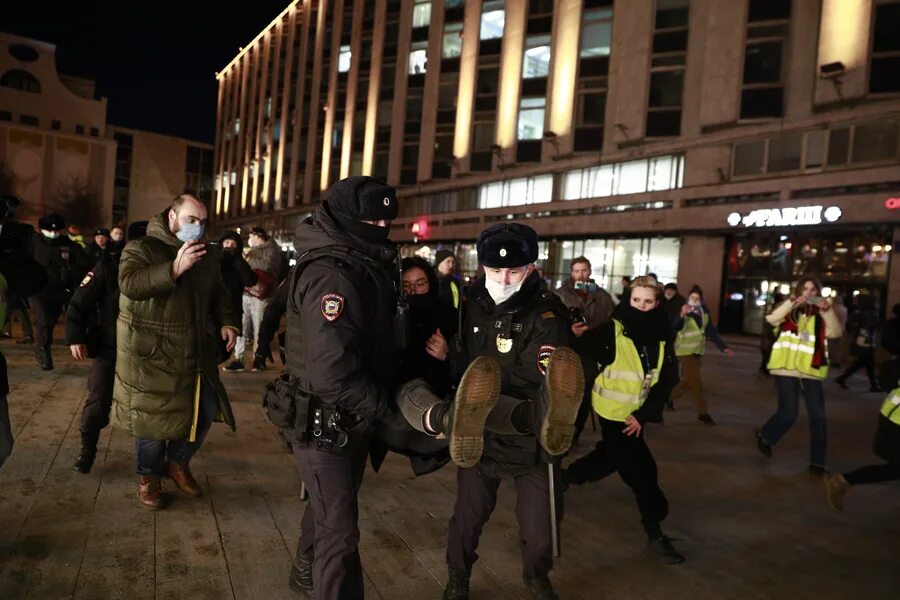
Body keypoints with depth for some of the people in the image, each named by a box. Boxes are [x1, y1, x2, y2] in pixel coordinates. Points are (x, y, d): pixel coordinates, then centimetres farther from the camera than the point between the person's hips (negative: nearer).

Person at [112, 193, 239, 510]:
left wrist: (226, 322, 2)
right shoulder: (141, 248, -6)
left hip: (194, 350, 5)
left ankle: (178, 462, 33)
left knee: (206, 409, 8)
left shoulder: (208, 255, 10)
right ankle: (149, 476, 26)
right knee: (154, 415, 3)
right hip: (151, 352, -5)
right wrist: (174, 268, -35)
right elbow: (129, 284, -25)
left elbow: (218, 294, 20)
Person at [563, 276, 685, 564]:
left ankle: (567, 476, 50)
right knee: (641, 470, -2)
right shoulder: (613, 329, -17)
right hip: (613, 411, -6)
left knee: (610, 456, 24)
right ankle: (655, 532, 16)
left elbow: (667, 380, -2)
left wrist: (645, 414, -11)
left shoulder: (663, 336, -3)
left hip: (637, 413, 6)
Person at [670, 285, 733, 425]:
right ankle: (702, 412, 2)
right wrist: (682, 315, -49)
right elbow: (675, 327, -29)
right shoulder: (683, 311, -12)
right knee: (695, 381, -7)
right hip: (685, 350, -6)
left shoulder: (704, 313, 6)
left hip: (697, 350, 6)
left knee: (688, 380, 14)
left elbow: (712, 332, 9)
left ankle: (668, 397, 33)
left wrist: (723, 347, 1)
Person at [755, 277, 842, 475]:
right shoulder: (789, 311, 2)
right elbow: (771, 319, -18)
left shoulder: (820, 316, 8)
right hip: (786, 370, -3)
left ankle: (817, 462, 12)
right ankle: (765, 436, 25)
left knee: (818, 416, 1)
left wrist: (828, 310, -22)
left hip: (810, 372, 3)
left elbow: (836, 332, -9)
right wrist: (792, 302, -26)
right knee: (788, 414, -5)